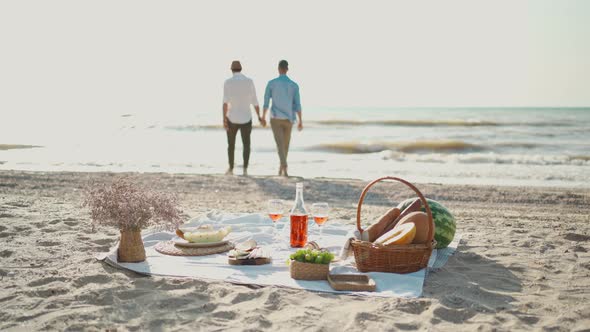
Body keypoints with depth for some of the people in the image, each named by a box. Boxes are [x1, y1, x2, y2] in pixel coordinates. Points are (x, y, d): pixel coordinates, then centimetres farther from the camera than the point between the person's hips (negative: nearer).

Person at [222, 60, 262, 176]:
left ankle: (231, 168, 23)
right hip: (246, 119, 1)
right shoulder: (249, 81, -2)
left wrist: (224, 119, -20)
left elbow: (225, 101, -18)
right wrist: (259, 117, 13)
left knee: (231, 144, 18)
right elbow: (254, 101, 0)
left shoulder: (228, 82, -7)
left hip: (232, 118, -1)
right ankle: (245, 169, -6)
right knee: (246, 145, 9)